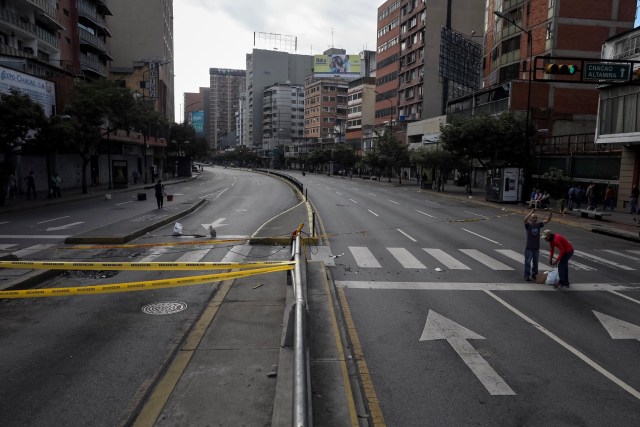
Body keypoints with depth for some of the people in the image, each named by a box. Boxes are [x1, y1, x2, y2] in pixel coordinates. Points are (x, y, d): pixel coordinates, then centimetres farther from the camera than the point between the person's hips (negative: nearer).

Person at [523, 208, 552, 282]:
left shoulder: (538, 224, 2)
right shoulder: (528, 225, -11)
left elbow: (547, 220, 0)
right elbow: (525, 220, -32)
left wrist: (550, 213, -16)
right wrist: (531, 212, -40)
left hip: (536, 247, 5)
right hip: (529, 248, -4)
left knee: (535, 262, 16)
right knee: (528, 262, 1)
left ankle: (534, 274, 30)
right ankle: (527, 276, 8)